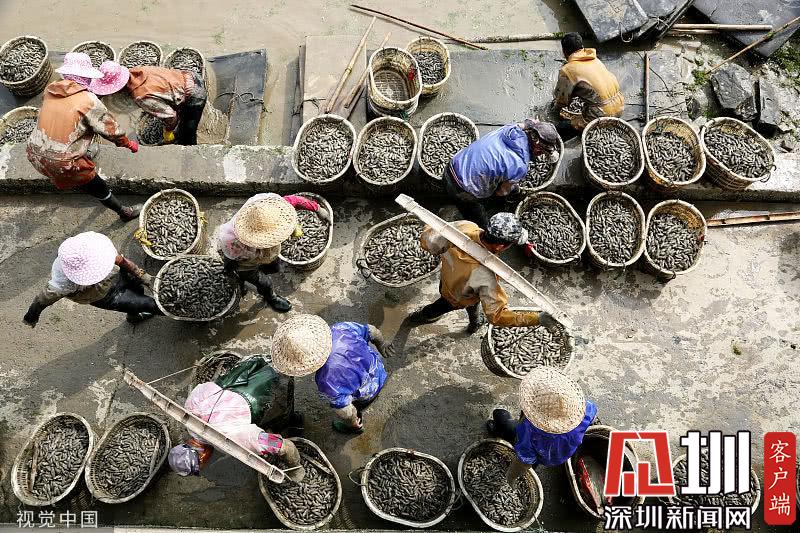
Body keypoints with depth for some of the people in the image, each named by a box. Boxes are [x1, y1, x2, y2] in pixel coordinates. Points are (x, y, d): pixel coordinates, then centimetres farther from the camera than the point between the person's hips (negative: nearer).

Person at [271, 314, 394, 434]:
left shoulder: (328, 381, -44)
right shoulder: (339, 328, -32)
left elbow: (344, 410, -26)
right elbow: (370, 330, -13)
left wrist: (353, 423, -2)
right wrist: (381, 343, 11)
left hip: (365, 396, -5)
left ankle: (356, 427, 63)